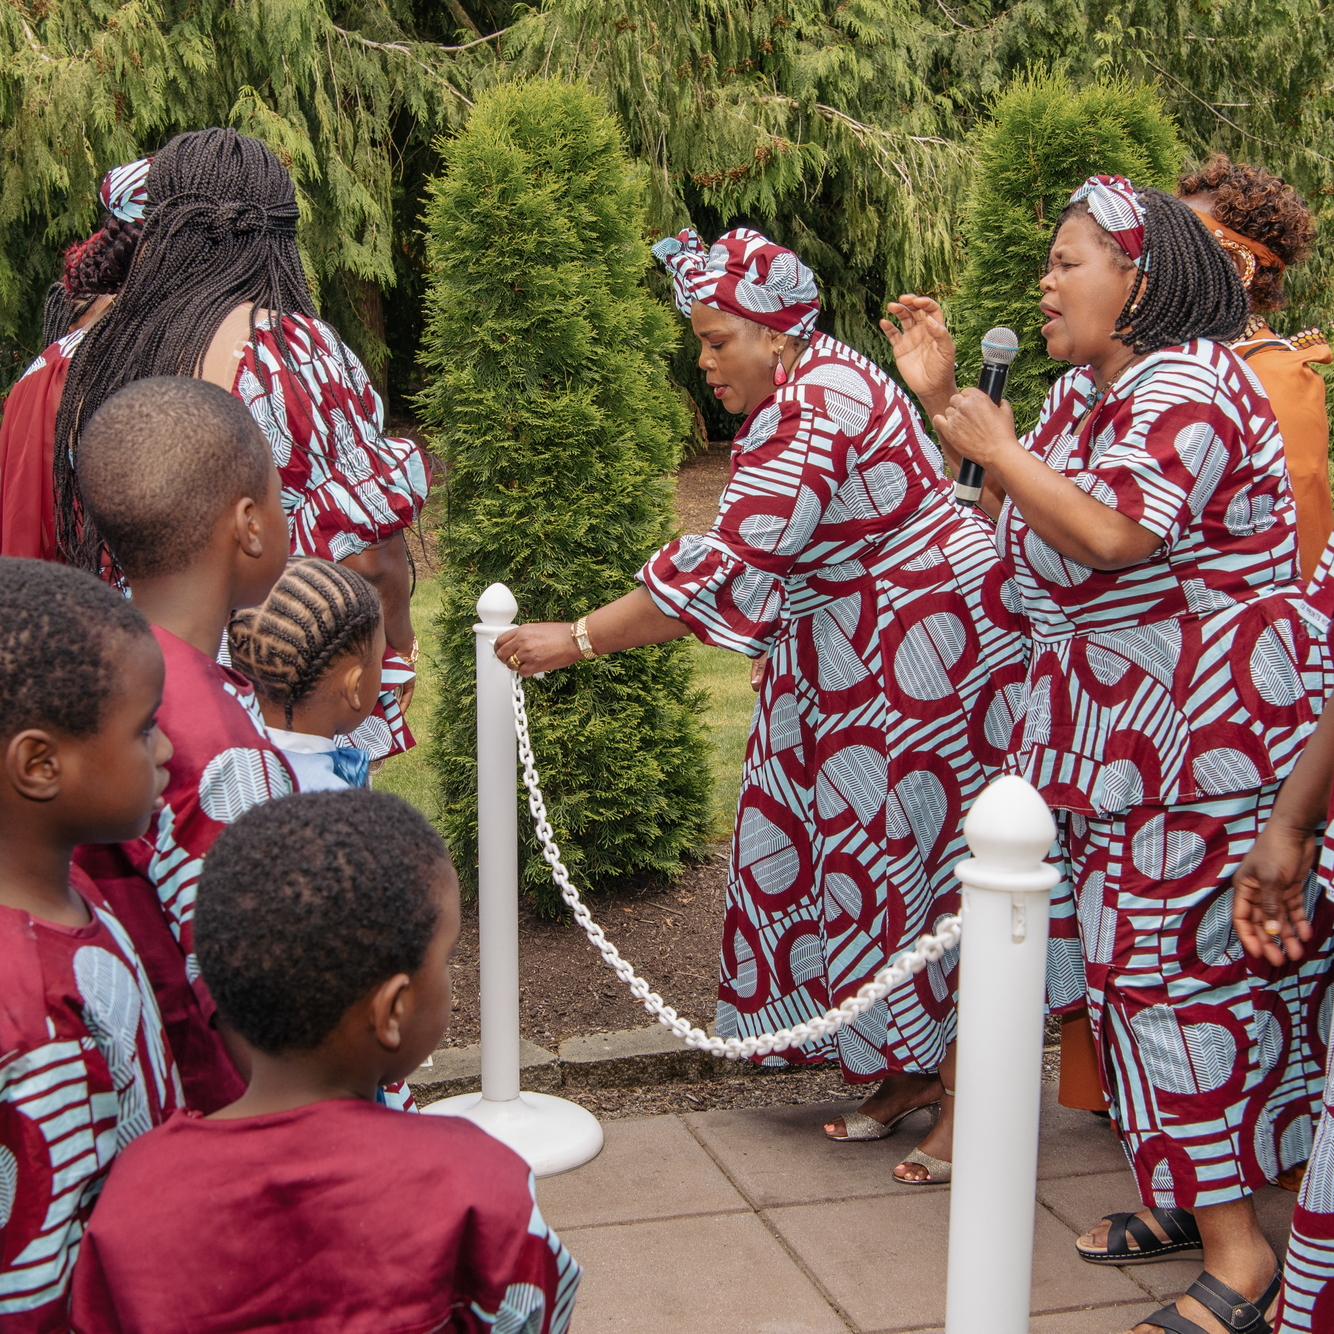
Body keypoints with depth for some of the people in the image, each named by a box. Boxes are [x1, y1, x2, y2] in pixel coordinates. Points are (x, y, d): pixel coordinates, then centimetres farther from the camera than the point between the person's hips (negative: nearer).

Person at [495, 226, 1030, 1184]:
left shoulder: (814, 413, -23)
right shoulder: (807, 390, 10)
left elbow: (723, 570, -27)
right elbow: (749, 568, 15)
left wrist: (577, 641, -23)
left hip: (929, 655, -10)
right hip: (856, 669, 10)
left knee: (924, 868, -4)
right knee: (864, 857, 11)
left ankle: (964, 1100, 8)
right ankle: (906, 1071, 22)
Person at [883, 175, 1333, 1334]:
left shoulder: (1190, 383, -15)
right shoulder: (1085, 392, 14)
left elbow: (1113, 535, -28)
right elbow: (1024, 531, 13)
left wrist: (997, 447, -15)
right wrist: (945, 399, 9)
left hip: (1209, 726, -10)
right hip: (1117, 723, 10)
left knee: (1188, 967, -7)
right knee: (1132, 958, 14)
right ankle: (1188, 1193, 28)